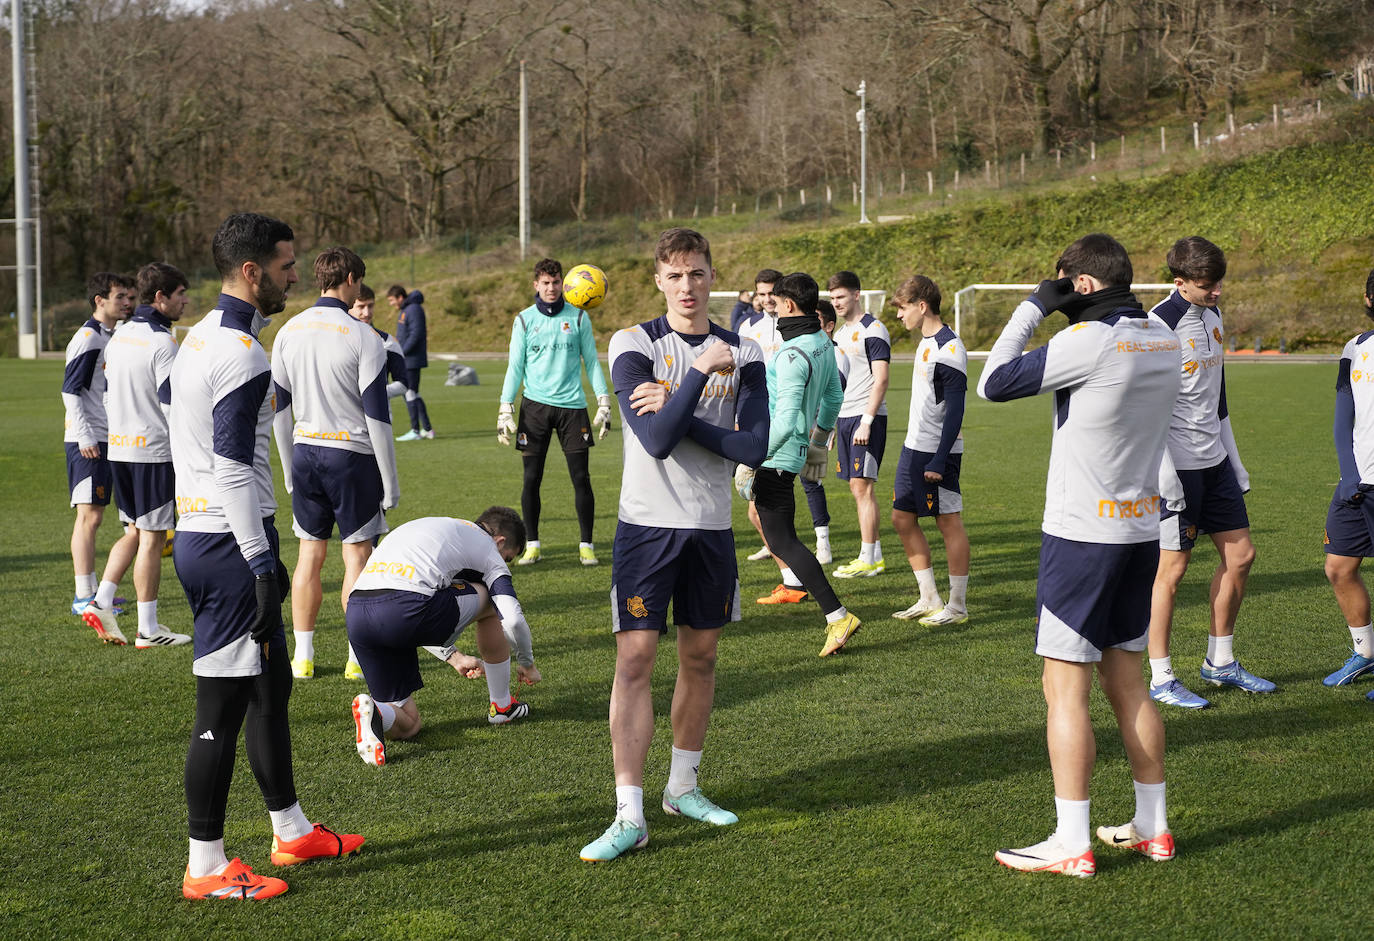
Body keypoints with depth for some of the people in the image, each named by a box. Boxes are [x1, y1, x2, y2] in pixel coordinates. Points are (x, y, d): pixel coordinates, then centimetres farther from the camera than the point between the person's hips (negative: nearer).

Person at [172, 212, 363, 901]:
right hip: (229, 542, -10)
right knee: (223, 706, -3)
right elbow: (233, 469, -22)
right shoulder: (242, 354, -18)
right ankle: (205, 867, 5)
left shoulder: (199, 340, 14)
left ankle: (291, 831, 30)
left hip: (198, 530, 10)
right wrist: (262, 565, -20)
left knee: (271, 685, 18)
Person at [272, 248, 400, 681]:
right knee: (357, 554, 4)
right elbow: (377, 415, -12)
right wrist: (390, 483, -6)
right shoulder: (362, 338, -12)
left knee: (310, 552, 12)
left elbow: (279, 408, 9)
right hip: (351, 455, -5)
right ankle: (358, 658, 9)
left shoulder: (288, 332, 4)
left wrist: (289, 470, 18)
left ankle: (303, 656, 15)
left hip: (305, 452, 5)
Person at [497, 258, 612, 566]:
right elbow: (515, 367, 8)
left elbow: (591, 361, 10)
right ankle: (532, 545, 11)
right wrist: (505, 409, 1)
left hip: (572, 405, 0)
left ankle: (586, 545, 7)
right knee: (531, 479, 0)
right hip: (535, 405, 0)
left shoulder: (578, 317, 7)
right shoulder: (524, 320, 6)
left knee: (581, 478, -3)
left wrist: (604, 403, 3)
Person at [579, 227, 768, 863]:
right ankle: (629, 814, -7)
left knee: (700, 657, 12)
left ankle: (682, 787, 28)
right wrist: (702, 372, -18)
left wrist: (675, 410, -14)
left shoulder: (743, 354, 4)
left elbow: (756, 447, -8)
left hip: (712, 526, 4)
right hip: (647, 523, -3)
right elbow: (657, 441, -18)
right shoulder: (634, 345, -6)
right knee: (634, 660, -9)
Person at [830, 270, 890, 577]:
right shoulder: (841, 332, 17)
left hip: (866, 417, -9)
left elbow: (881, 380, -16)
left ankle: (868, 560, -6)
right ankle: (875, 555, 15)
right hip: (844, 417, 9)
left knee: (862, 486, -10)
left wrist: (866, 421, -21)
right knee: (857, 487, 9)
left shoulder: (873, 330, -10)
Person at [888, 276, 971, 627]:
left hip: (938, 452, -10)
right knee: (902, 518, 11)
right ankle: (930, 600, 18)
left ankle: (957, 606, 6)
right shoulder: (926, 342, 13)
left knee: (949, 522, -2)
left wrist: (939, 460, -22)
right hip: (914, 447, 10)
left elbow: (955, 410, -19)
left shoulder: (949, 348, -16)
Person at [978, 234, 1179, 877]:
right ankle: (1152, 828, 22)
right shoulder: (1164, 340, 5)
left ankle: (1071, 844, 1)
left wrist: (1033, 308, -5)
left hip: (1081, 535, -8)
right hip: (1141, 532, 8)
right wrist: (1073, 314, 12)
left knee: (1065, 688, -2)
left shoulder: (1089, 341, -18)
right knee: (1125, 681, 16)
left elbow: (994, 383, -13)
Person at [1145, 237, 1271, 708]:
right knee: (1172, 568, -3)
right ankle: (1161, 678, 7)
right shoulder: (1161, 324, -16)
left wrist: (1234, 460, 20)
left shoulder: (1212, 315, 11)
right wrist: (1166, 476, -21)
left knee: (1240, 554, 11)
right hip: (1177, 465, -8)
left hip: (1214, 461, 8)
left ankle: (1220, 663, 25)